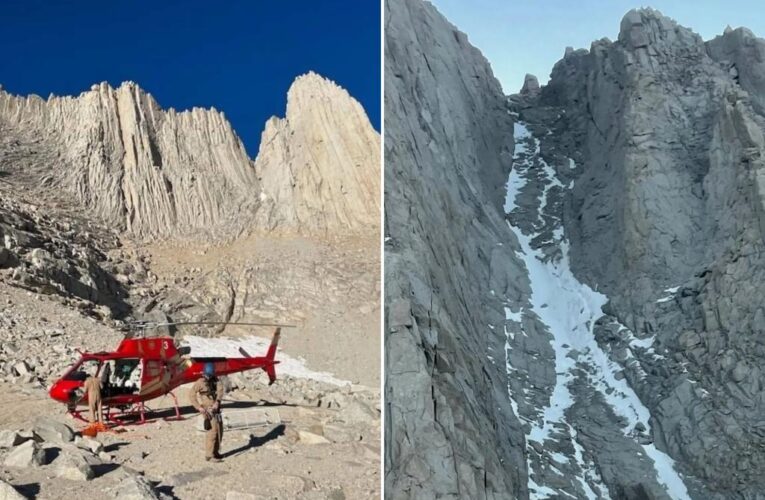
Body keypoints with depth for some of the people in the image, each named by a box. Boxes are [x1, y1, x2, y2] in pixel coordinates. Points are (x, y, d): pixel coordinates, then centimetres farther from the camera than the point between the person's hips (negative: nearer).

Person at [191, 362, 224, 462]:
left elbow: (220, 390, -12)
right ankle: (209, 455, -9)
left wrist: (217, 402, -28)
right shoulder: (200, 382, -7)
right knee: (213, 431, -14)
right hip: (208, 410, -6)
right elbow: (192, 395, -8)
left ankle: (215, 452, 25)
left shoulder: (216, 380, 4)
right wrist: (198, 407, -17)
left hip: (216, 409, 6)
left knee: (219, 431, 12)